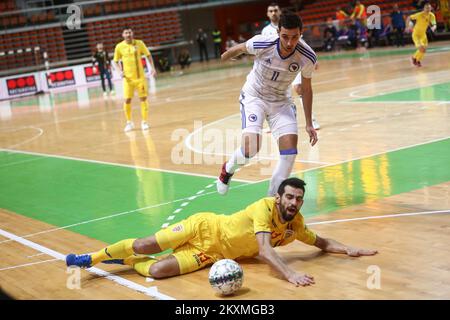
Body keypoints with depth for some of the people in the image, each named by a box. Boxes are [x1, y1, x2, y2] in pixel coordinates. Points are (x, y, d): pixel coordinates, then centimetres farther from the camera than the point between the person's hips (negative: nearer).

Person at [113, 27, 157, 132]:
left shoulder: (139, 43, -3)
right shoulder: (119, 46, -2)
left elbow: (148, 55, 6)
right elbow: (116, 61, 9)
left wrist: (153, 68, -4)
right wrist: (120, 71, -7)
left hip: (140, 76, 0)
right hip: (128, 78, 0)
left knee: (143, 98, 0)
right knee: (127, 100, -3)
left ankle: (144, 122, 12)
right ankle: (129, 122, 15)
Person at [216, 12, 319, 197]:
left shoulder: (307, 57, -21)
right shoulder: (262, 44, -28)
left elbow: (306, 89, -4)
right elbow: (240, 48, -3)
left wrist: (309, 124, -1)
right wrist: (225, 57, 18)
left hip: (281, 101, 3)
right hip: (254, 96, -2)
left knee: (290, 148, -15)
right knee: (251, 147, -20)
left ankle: (274, 197, 1)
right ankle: (228, 169, 13)